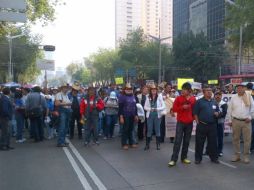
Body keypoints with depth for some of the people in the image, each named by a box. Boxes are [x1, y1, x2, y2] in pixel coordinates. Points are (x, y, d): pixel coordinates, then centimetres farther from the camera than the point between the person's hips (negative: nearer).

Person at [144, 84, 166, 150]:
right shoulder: (148, 97, 1)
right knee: (149, 130, 6)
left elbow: (163, 107, -6)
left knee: (157, 130, 8)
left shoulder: (159, 97, -4)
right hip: (150, 115, 1)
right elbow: (145, 107, 3)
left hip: (157, 115, -1)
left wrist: (157, 109, -18)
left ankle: (158, 144, 19)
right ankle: (147, 144, 15)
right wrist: (150, 109, -13)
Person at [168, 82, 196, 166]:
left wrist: (193, 117, 0)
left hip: (189, 123, 3)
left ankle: (184, 157, 21)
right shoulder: (178, 98, -3)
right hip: (180, 122, -3)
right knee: (178, 141, -5)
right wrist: (182, 107, -16)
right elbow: (174, 109, -4)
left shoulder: (193, 99, 4)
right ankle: (173, 159, -2)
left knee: (186, 141, 10)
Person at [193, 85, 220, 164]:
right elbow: (195, 113, -5)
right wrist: (198, 123, -10)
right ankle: (198, 158, 14)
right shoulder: (199, 101, -2)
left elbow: (217, 111, 21)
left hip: (212, 125, 4)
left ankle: (214, 157, 24)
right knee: (199, 143, 4)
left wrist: (217, 114, -2)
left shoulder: (214, 102, 12)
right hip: (202, 125, -4)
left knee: (213, 142, 10)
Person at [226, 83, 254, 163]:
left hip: (246, 121, -1)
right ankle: (237, 155, 20)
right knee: (236, 139, 8)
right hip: (236, 121, 1)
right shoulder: (233, 98, 4)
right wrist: (230, 120, 3)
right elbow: (229, 110, 6)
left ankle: (246, 156, 14)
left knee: (247, 139, 2)